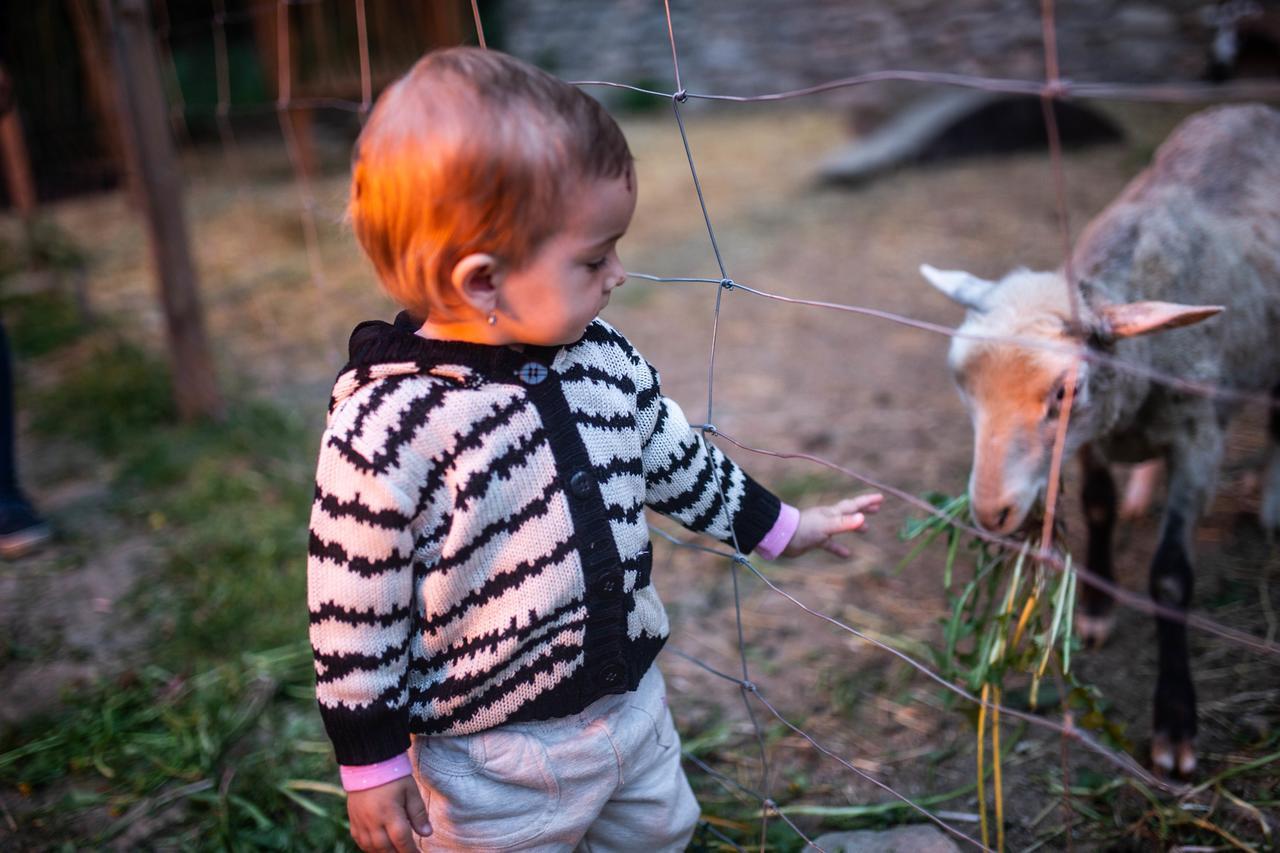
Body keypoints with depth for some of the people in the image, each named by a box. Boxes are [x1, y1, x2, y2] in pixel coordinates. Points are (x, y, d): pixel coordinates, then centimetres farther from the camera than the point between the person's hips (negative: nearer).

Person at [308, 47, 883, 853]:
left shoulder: (602, 356, -6)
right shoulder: (384, 430, -26)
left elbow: (676, 457, 11)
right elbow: (353, 612, -18)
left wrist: (780, 526, 20)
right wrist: (373, 760, -10)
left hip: (633, 701, 7)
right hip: (494, 757, -6)